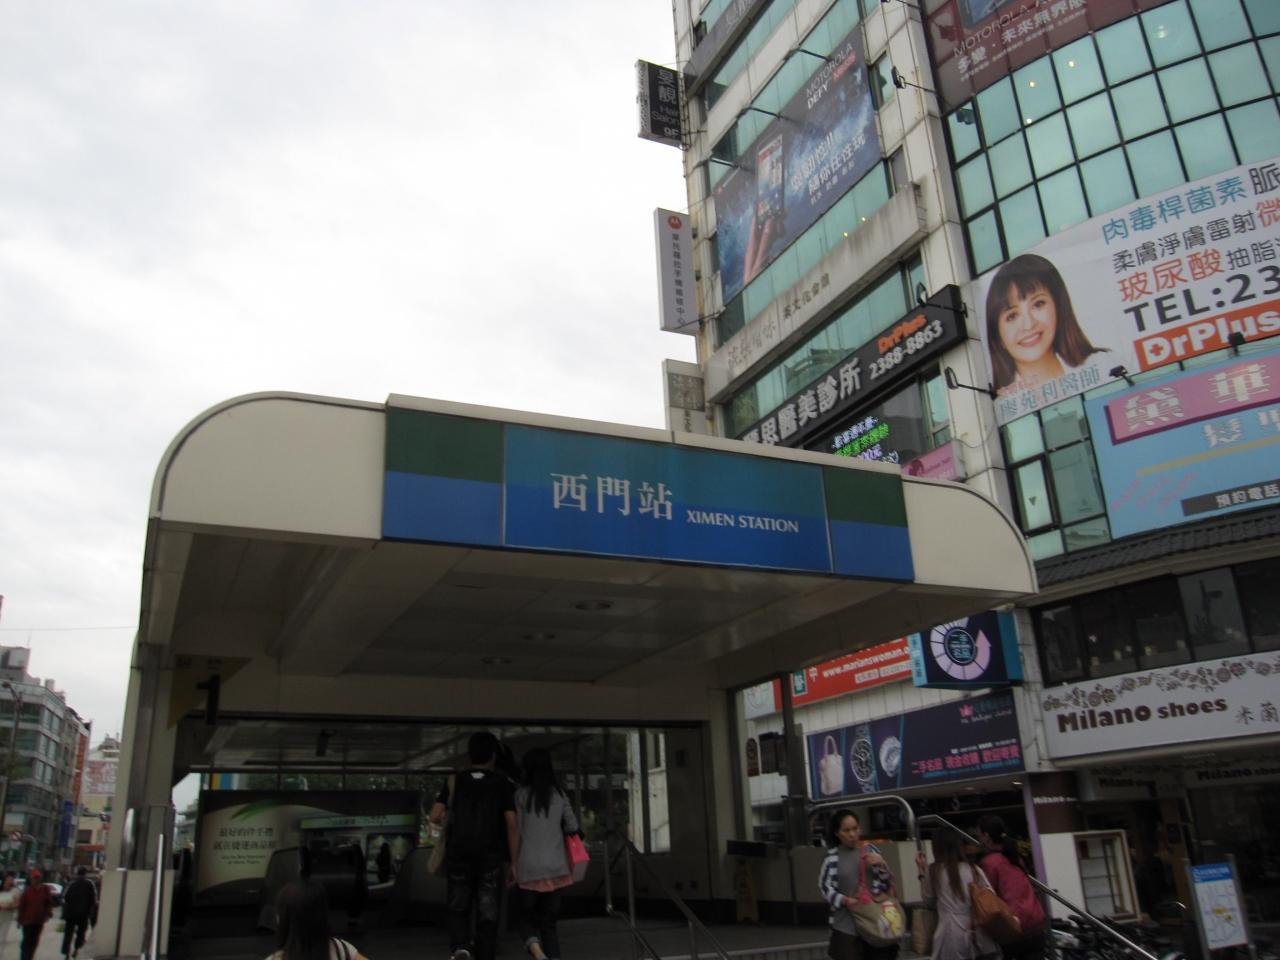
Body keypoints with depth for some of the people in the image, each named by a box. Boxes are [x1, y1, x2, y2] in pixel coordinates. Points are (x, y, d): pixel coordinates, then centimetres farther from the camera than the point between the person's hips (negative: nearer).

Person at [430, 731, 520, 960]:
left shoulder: (455, 781, 2)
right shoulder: (503, 785, -2)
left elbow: (435, 816, -5)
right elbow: (512, 825, -7)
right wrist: (514, 863, -3)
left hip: (458, 855, 1)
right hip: (491, 857, -1)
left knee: (458, 909, 14)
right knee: (487, 913, 8)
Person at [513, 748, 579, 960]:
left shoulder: (521, 794, -5)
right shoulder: (559, 793, 3)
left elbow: (516, 830, -4)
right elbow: (572, 826, 5)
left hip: (528, 866, -2)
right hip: (556, 866, 2)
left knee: (527, 916, 11)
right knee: (549, 920, 12)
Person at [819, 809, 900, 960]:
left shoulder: (871, 849, 0)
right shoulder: (832, 857, -6)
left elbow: (888, 882, 6)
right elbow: (825, 887, -2)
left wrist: (881, 864, -13)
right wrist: (844, 900, -16)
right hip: (847, 926, -2)